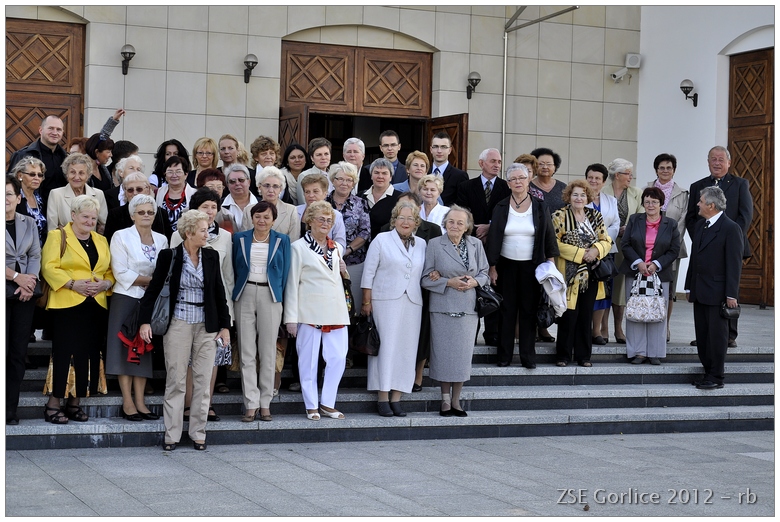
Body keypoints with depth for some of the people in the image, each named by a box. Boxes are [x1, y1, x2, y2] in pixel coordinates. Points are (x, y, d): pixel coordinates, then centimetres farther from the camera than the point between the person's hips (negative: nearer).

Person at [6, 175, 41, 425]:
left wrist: (29, 284, -8)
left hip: (25, 294, 4)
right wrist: (17, 277, -12)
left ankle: (11, 409, 7)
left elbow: (35, 256, 7)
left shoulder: (29, 223, 12)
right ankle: (4, 410, 0)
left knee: (19, 352, 3)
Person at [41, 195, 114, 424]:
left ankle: (75, 403, 13)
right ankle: (53, 404, -1)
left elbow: (110, 272, 16)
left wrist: (105, 284, -5)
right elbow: (49, 268, -7)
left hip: (96, 306, 5)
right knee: (64, 353, -7)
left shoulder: (101, 241, 19)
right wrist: (73, 284, -17)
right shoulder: (57, 237, 4)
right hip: (66, 304, -5)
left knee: (88, 354, 3)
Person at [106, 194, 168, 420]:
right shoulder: (121, 236, -3)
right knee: (126, 348, -4)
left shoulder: (162, 239, 11)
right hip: (126, 299, -4)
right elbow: (121, 273, -11)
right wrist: (150, 280, -12)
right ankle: (127, 402, -2)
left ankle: (139, 401, 6)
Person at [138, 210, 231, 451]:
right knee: (176, 381, 1)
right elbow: (153, 289, -2)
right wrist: (145, 321, -10)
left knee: (203, 381, 4)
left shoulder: (212, 257, 6)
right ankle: (171, 435, 8)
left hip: (206, 326, 3)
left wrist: (224, 325, 7)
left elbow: (219, 292, 10)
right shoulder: (169, 256, -3)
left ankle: (198, 433, 12)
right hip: (178, 325, -3)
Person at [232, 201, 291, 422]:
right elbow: (234, 268, 13)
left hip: (270, 296, 0)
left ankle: (265, 403, 8)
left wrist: (279, 295, 3)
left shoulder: (281, 240, 7)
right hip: (245, 295, 1)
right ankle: (251, 403, 1)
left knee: (268, 352, 2)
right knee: (247, 352, -1)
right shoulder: (240, 238, 8)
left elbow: (285, 271, 9)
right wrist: (236, 292, 7)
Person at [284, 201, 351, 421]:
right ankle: (311, 406, 9)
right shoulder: (299, 247, 1)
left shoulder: (336, 248, 18)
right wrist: (291, 317, -7)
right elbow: (292, 283, -3)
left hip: (335, 311, 5)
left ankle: (327, 403, 11)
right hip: (310, 312, -5)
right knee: (309, 359, 0)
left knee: (338, 358, 0)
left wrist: (343, 270, 9)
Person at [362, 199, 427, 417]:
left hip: (412, 302, 4)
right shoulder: (381, 240, 4)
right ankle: (383, 397, 0)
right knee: (386, 346, -5)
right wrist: (366, 301, -5)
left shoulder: (422, 244, 15)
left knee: (407, 349, 1)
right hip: (386, 301, -4)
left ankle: (396, 397, 7)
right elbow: (369, 272, 1)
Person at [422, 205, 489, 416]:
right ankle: (445, 400, 12)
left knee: (463, 353, 3)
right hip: (443, 308, -2)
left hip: (468, 308, 2)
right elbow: (426, 279, -2)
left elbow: (485, 274, 12)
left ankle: (456, 400, 14)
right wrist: (449, 283, -14)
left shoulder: (476, 244, 8)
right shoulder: (435, 244, -1)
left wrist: (474, 282, -9)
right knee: (444, 352, 0)